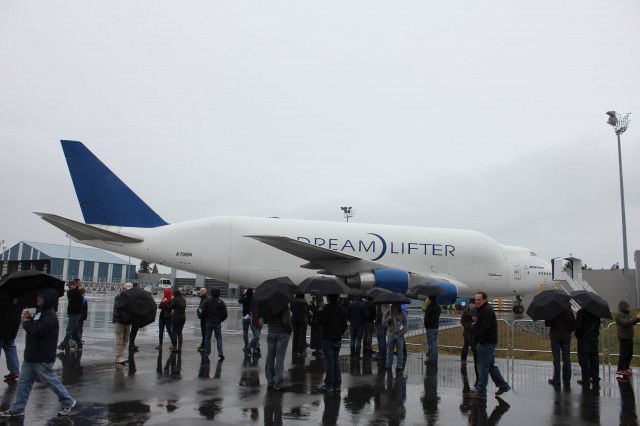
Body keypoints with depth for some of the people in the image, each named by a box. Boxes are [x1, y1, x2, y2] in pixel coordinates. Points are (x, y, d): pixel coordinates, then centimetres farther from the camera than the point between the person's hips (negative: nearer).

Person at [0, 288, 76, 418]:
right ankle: (17, 409, 23)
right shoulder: (40, 312, 13)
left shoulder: (50, 316, -20)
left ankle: (67, 402, 17)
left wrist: (26, 322, -12)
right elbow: (33, 327, 16)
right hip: (31, 356, 10)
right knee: (23, 382, 13)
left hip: (42, 358, -10)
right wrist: (28, 319, -3)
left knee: (51, 381, 2)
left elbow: (37, 331, -30)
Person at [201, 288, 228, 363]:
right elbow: (225, 314, -5)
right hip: (218, 323, 0)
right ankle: (220, 353, -5)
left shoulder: (207, 302, -2)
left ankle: (206, 355, 10)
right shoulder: (221, 302, -4)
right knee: (219, 337, 7)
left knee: (207, 338, 9)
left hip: (209, 322, 1)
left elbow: (203, 312, 0)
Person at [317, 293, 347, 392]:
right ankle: (337, 384, 16)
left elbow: (320, 322, -17)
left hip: (328, 339, -7)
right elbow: (345, 325, 15)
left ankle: (329, 385, 0)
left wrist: (320, 312, -3)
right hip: (338, 339, 7)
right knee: (336, 360, 13)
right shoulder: (342, 309, 9)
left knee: (329, 361, -3)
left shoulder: (327, 308, -15)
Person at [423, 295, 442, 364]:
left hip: (430, 326, -9)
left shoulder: (430, 306, -18)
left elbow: (426, 317, -16)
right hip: (436, 326, 9)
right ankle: (435, 358, 24)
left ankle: (431, 359, -4)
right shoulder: (438, 305, 8)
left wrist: (426, 324, -2)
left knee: (431, 343, -5)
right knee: (434, 342, 16)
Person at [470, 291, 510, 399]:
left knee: (483, 367, -5)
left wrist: (480, 340, -19)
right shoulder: (483, 309, 17)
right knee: (491, 365, 18)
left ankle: (481, 392, 0)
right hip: (487, 342, 11)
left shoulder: (487, 311, -17)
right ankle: (503, 385, 26)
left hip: (486, 343, -11)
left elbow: (486, 328, -24)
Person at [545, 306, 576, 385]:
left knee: (556, 359, 4)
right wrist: (568, 331, 16)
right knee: (566, 359, 10)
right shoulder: (569, 311, -1)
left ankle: (556, 379, 8)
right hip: (566, 338, 3)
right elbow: (574, 325, 2)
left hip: (555, 338, -3)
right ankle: (567, 380, 14)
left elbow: (546, 324, -6)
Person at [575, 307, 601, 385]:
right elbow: (598, 324, 12)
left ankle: (586, 378, -1)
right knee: (594, 358, 13)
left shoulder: (581, 312, -14)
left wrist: (577, 335, 1)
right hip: (594, 337, 6)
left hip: (584, 338, -6)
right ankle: (595, 377, 17)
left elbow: (578, 325, -14)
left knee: (584, 359, -1)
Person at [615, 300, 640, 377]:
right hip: (623, 337, -10)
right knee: (624, 353, -11)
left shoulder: (627, 314, 18)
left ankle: (626, 367, 27)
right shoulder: (620, 315, -11)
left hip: (629, 337, 10)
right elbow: (626, 323, -24)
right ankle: (620, 370, -9)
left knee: (630, 353, 14)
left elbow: (632, 323, 23)